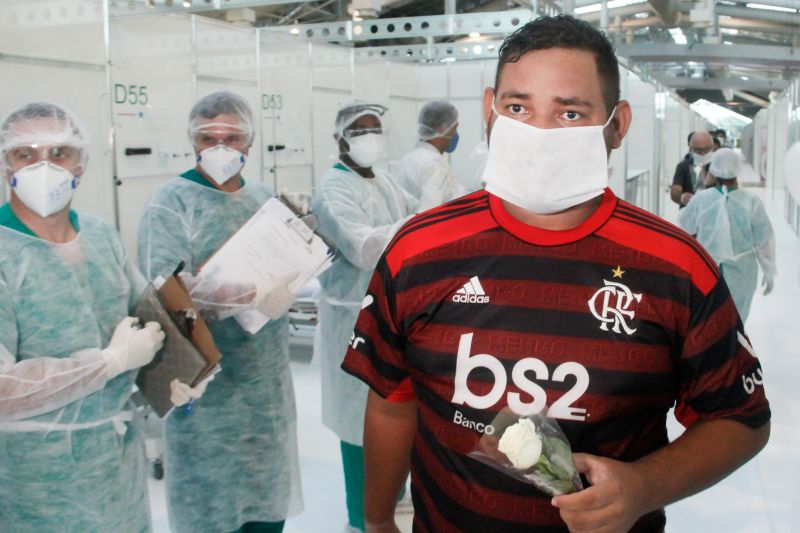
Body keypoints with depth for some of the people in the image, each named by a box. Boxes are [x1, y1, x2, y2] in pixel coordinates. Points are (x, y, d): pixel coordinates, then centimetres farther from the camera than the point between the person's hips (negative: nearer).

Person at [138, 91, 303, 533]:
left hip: (268, 380, 5)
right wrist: (251, 297, -26)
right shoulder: (170, 203, -7)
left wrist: (284, 288, -12)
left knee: (270, 496, 15)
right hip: (208, 389, -5)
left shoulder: (264, 198, 11)